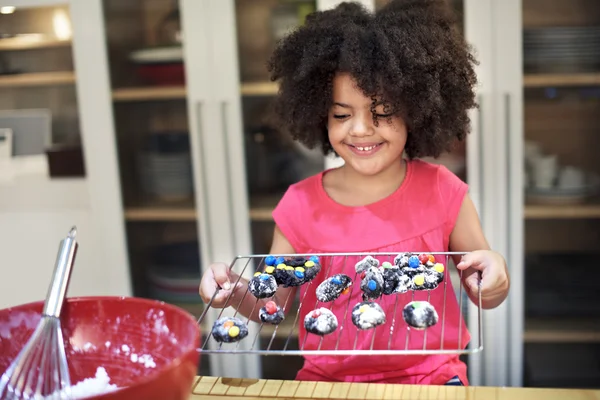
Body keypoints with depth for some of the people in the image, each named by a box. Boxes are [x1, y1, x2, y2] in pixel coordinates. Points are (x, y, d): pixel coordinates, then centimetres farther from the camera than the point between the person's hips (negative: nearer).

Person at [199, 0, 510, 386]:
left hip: (429, 377, 1)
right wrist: (237, 290, -15)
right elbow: (272, 304, 6)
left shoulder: (442, 191, -3)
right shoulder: (300, 205, -3)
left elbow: (486, 296, 6)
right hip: (328, 379, 0)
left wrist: (494, 275, -16)